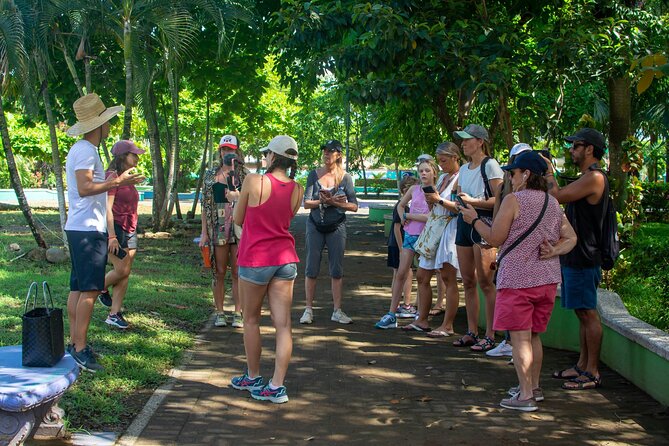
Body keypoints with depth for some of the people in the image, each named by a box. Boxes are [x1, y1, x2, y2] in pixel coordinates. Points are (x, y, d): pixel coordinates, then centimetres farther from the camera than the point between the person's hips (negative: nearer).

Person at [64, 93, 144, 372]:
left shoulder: (83, 149, 18)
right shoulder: (85, 151, -14)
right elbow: (84, 188, -23)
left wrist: (117, 182, 23)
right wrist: (117, 182, -22)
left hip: (80, 228, 11)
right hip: (88, 229, -11)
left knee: (78, 287, 12)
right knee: (90, 289, -11)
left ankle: (75, 342, 17)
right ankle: (80, 348, -10)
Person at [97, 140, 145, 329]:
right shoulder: (112, 176, -12)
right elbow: (107, 208, -18)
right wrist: (112, 236, -23)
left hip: (130, 229, 9)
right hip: (115, 228, -9)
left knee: (125, 274, 5)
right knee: (121, 270, -9)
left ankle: (114, 314, 8)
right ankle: (102, 290, 21)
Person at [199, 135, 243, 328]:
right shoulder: (211, 175, 9)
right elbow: (205, 205, 8)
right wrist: (204, 232, 2)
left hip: (239, 228, -1)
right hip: (217, 228, 1)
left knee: (238, 273, 2)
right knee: (219, 272, 5)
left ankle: (238, 313, 8)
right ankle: (219, 313, 13)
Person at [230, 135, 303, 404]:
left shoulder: (253, 181, -12)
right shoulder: (297, 190, 1)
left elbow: (238, 220, 0)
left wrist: (241, 199, 19)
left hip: (255, 259, -4)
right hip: (285, 258, 4)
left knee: (251, 320, 14)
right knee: (283, 324, 3)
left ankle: (253, 378, 25)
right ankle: (277, 386, 3)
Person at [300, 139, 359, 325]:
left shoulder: (345, 177, 0)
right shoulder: (314, 175, 2)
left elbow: (354, 206, -2)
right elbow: (306, 203, -4)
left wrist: (334, 202, -16)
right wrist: (322, 202, -20)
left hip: (337, 226, 0)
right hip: (315, 225, 0)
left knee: (337, 270, 2)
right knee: (311, 269, 1)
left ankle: (337, 311, 9)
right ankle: (309, 310, 9)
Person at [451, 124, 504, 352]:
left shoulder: (490, 165, -6)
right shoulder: (464, 169, 19)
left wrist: (473, 201, -17)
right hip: (464, 222, 8)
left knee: (485, 282, -7)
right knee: (468, 281, 9)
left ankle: (490, 335, -3)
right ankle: (472, 332, 17)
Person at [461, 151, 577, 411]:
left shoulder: (514, 200, -11)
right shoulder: (553, 204, 10)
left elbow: (495, 238, -9)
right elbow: (570, 238, 13)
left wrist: (474, 220, 4)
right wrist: (554, 251, -1)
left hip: (518, 279, -7)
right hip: (547, 279, 7)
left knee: (520, 338, -3)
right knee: (534, 336, 18)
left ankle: (525, 396, -3)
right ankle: (534, 387, 27)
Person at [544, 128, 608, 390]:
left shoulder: (594, 178, -16)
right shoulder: (586, 178, 18)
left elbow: (557, 196, -18)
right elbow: (561, 195, 18)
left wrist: (548, 172, -5)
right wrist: (548, 173, 15)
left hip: (584, 258, -10)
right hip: (574, 256, 10)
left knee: (588, 313, -6)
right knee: (582, 313, 14)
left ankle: (592, 373, -2)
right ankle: (582, 366, 22)